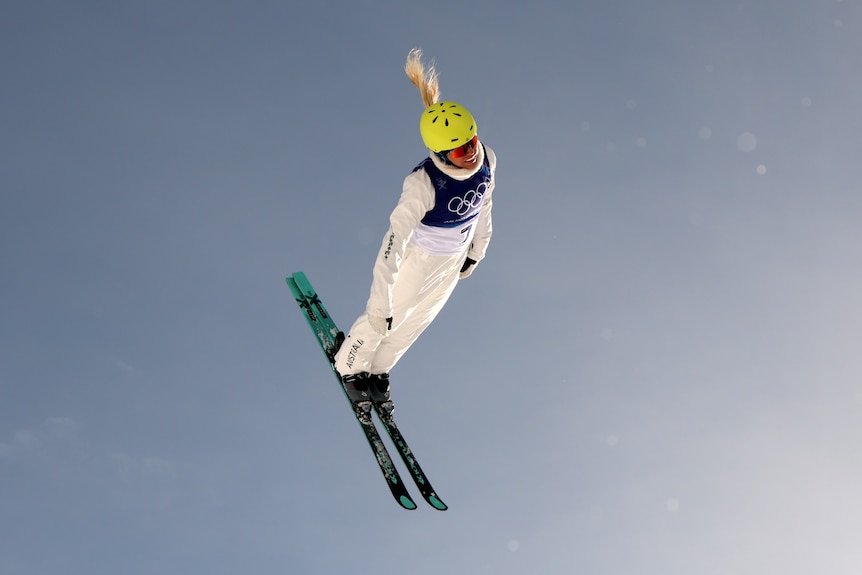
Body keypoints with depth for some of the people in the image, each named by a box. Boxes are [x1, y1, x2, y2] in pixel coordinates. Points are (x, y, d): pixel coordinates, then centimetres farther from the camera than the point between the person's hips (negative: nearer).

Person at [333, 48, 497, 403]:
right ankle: (349, 367, 48)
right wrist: (380, 305, -36)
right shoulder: (423, 183, -39)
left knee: (418, 319, 26)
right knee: (385, 319, 16)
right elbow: (393, 245, -37)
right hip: (418, 256, -6)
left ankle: (379, 369, 54)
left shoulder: (487, 161, -21)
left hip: (454, 259, 6)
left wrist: (477, 251, 14)